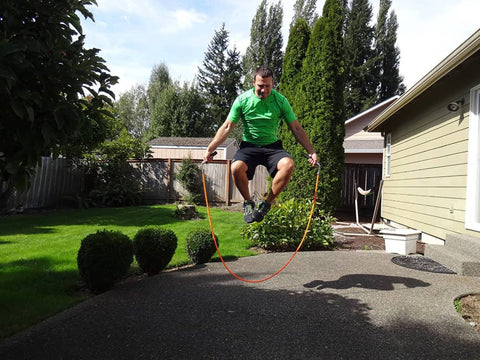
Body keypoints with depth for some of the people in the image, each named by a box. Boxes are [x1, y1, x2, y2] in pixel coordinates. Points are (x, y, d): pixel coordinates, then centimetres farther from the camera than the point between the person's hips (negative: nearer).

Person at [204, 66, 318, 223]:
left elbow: (296, 128, 1)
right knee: (236, 167, -31)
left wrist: (311, 151, -5)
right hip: (249, 145, 0)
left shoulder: (281, 101, -4)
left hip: (272, 146, 1)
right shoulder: (242, 100, -5)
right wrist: (210, 149, -7)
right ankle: (248, 202, -2)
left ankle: (267, 203, -10)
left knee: (288, 165, -30)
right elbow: (227, 127, -2)